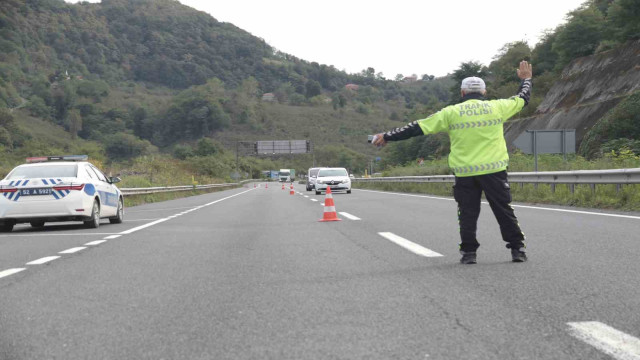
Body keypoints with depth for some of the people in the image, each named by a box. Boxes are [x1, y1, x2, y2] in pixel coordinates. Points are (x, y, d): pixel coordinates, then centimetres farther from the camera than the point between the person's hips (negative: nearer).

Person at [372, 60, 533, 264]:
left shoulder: (451, 112, 1)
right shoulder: (496, 107, 4)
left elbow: (418, 128, 2)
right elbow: (522, 99, 22)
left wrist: (388, 137, 9)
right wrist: (526, 79, 42)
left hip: (465, 173, 0)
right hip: (494, 170, 1)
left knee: (468, 213, 9)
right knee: (504, 210, 9)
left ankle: (468, 252, 8)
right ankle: (517, 249, 10)